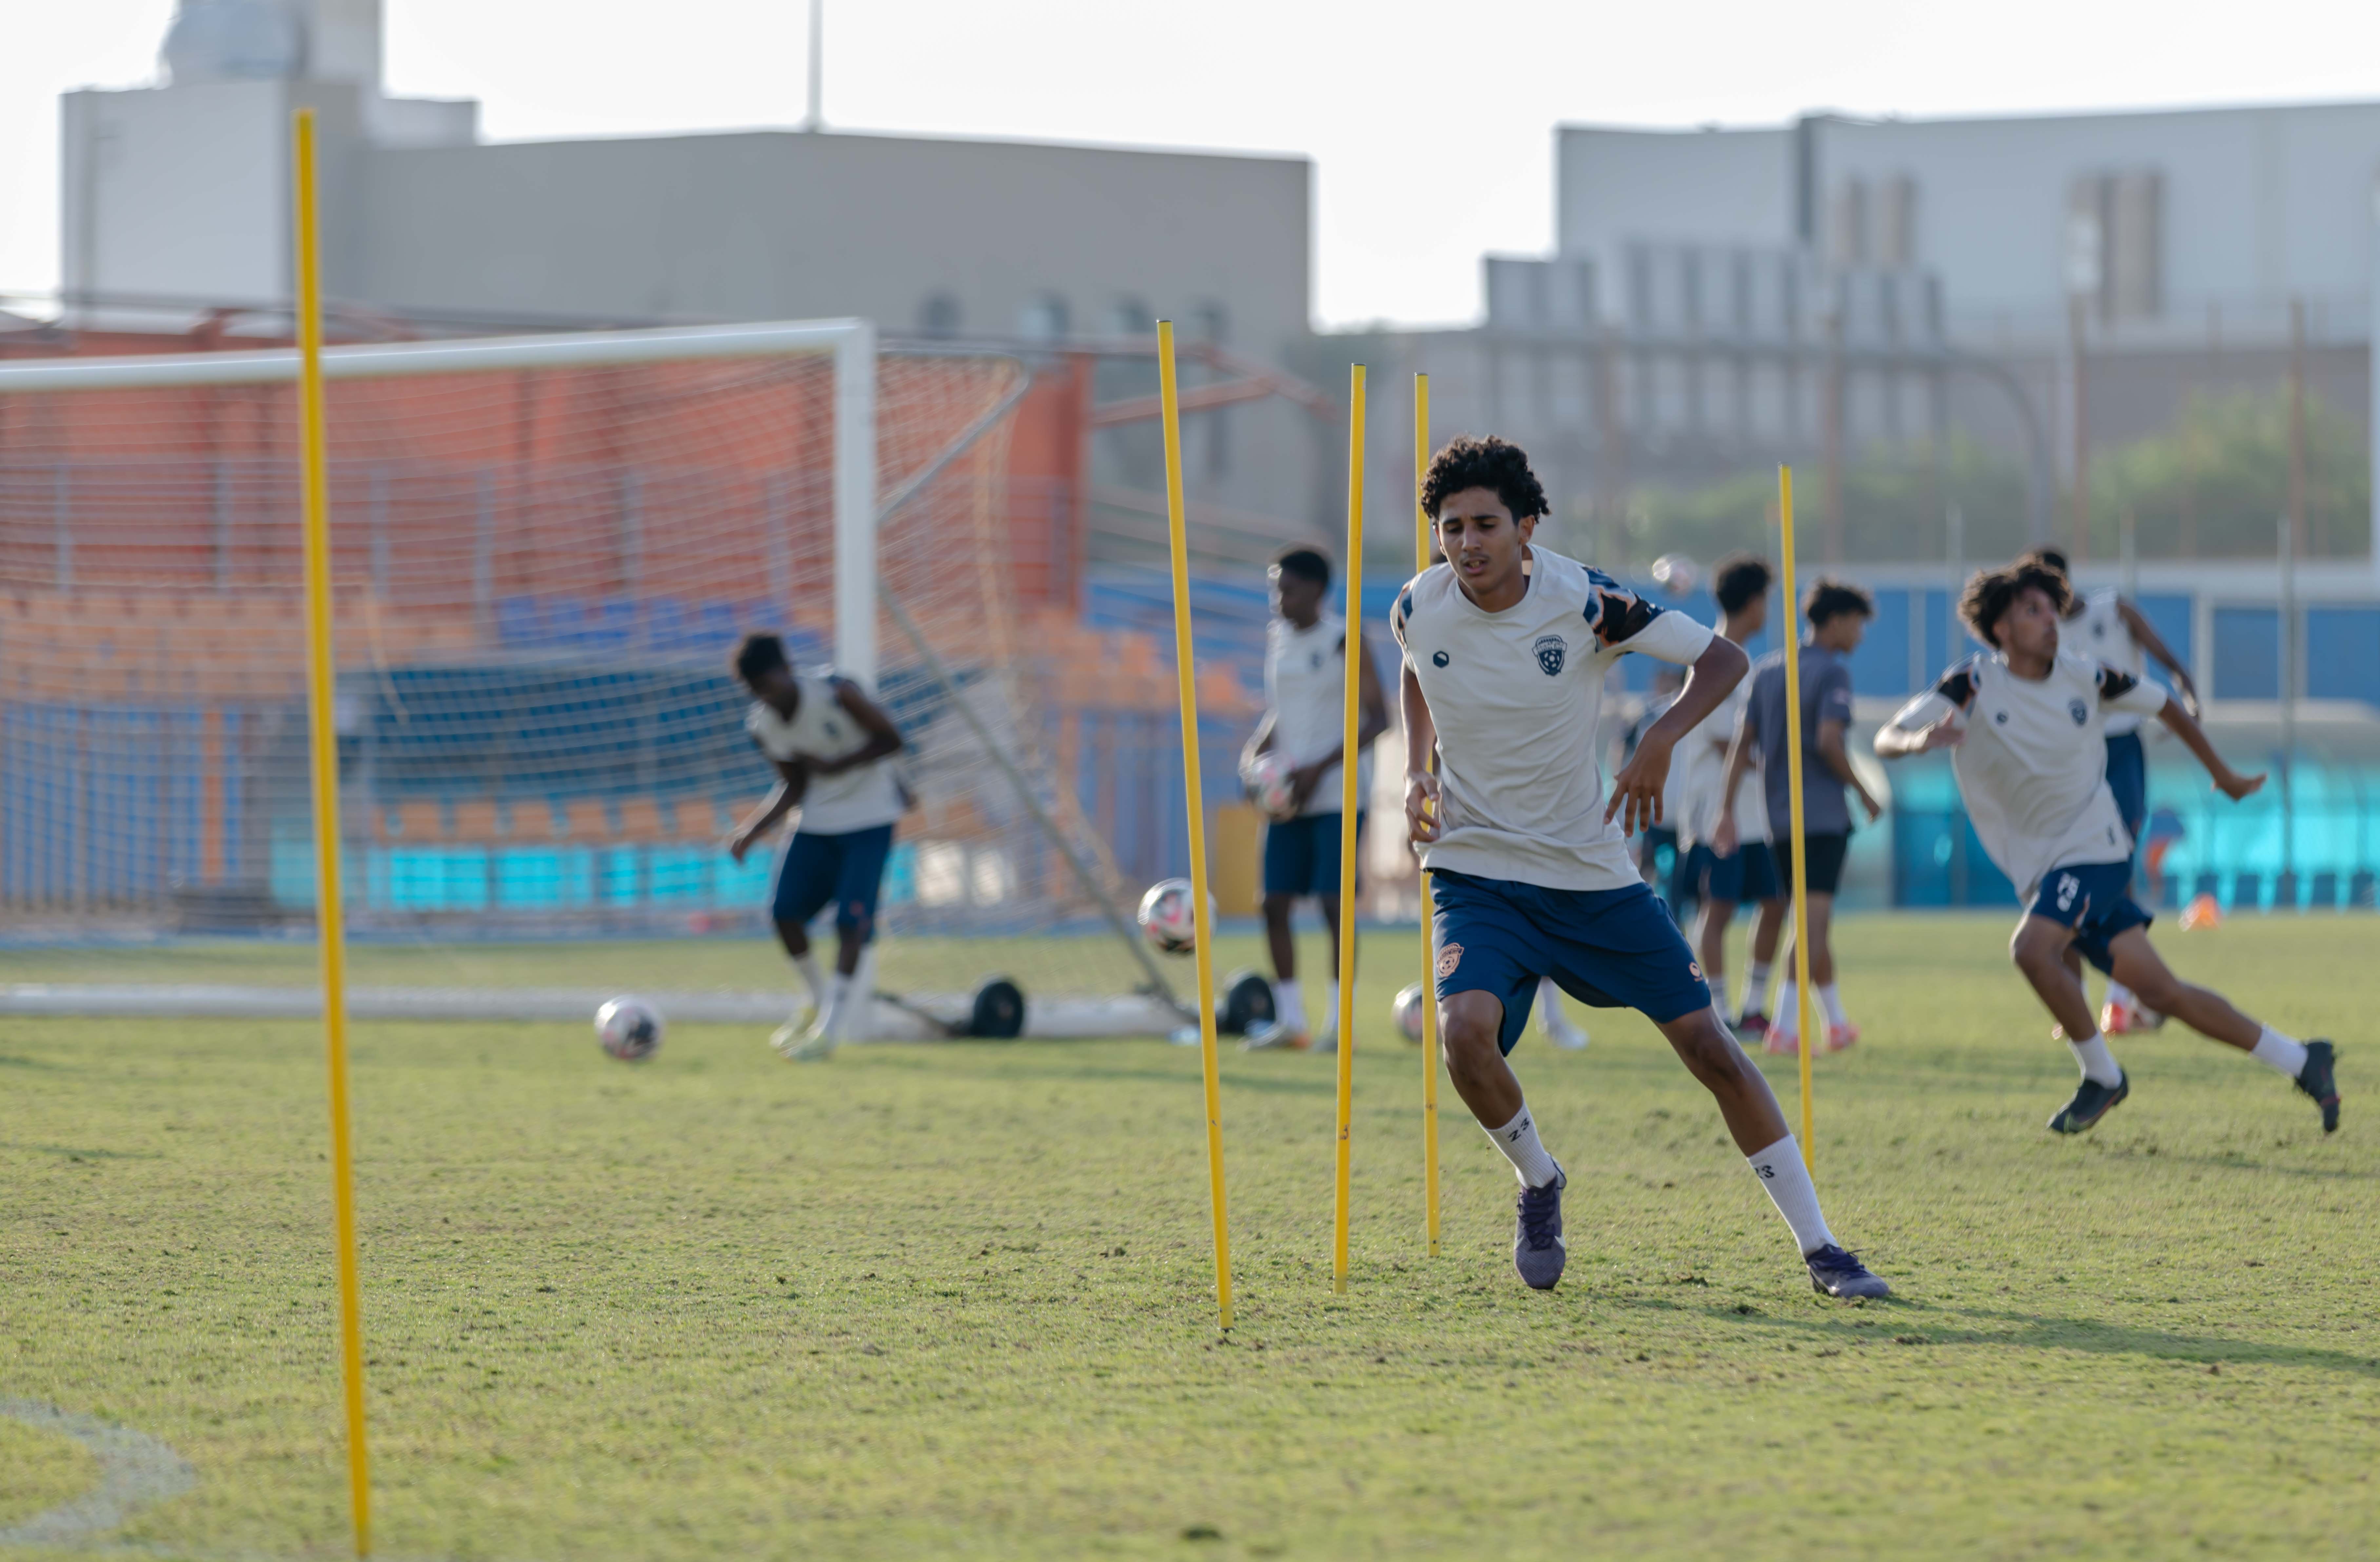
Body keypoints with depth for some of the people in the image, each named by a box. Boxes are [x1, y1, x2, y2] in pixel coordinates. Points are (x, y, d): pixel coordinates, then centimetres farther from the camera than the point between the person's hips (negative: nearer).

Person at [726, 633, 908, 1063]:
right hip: (818, 821, 5)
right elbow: (793, 786, 4)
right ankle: (819, 999, 22)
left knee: (850, 918, -13)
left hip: (868, 820, -5)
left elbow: (891, 739, -14)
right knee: (785, 910, -2)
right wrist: (754, 830, -10)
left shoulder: (836, 695, -22)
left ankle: (832, 1026, -4)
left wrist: (835, 766, -24)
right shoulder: (761, 726, -6)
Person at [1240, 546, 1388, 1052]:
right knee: (1275, 903, 3)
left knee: (1334, 902, -9)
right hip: (1288, 797, 7)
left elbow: (1378, 718, -11)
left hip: (1338, 796, -7)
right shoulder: (1277, 638, 12)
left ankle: (1338, 1023, -3)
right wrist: (1254, 755, 4)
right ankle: (1289, 1021, 11)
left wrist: (1320, 768, -18)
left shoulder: (1345, 642, -8)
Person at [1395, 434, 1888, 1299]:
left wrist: (1661, 740, -25)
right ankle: (1538, 1183, 4)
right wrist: (1418, 770, 3)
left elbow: (1722, 658, -8)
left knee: (1709, 1045, -3)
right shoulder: (1419, 609, -7)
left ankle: (1818, 1248, 8)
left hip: (1589, 871, -1)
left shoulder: (1582, 601, -15)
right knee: (1466, 1032, -27)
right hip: (1475, 870, 1)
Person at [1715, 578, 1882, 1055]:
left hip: (1778, 815, 7)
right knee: (1815, 921, -9)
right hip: (1823, 814, -7)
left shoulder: (1767, 670, 13)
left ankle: (1837, 1020, 24)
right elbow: (1828, 740, -18)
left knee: (1813, 924, 16)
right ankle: (1786, 1025, -19)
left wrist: (1728, 810, 9)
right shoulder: (1833, 671, -7)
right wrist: (1863, 792, -6)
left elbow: (1742, 743, 10)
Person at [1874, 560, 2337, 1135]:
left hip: (2093, 847, -3)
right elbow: (1886, 741, -13)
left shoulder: (2082, 677, -4)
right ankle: (2300, 1061, 11)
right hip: (2041, 867, 3)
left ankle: (2102, 1077, -9)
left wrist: (2222, 775, 20)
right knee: (2159, 990, 2)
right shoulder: (1973, 686, -5)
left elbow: (2164, 706, 13)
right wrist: (1920, 740, -37)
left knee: (2033, 948, -27)